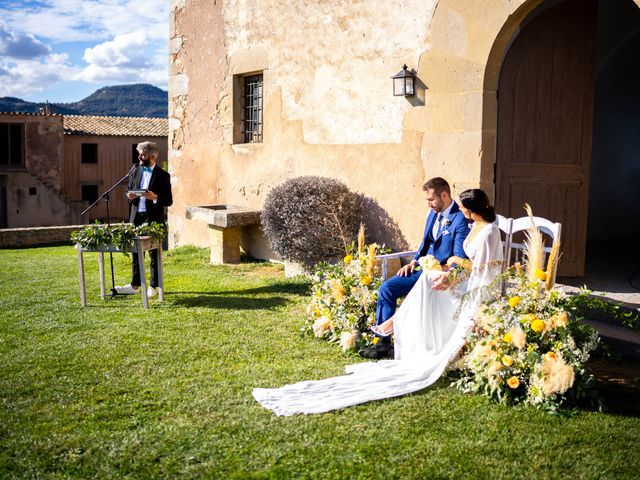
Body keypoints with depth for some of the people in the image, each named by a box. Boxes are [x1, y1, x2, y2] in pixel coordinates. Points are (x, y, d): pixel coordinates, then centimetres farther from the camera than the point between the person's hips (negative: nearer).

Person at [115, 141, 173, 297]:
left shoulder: (162, 175, -4)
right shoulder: (136, 172, 10)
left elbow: (169, 201, -6)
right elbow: (129, 190, 20)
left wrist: (155, 197, -24)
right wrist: (129, 195, -3)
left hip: (153, 220, -5)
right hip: (136, 218, 5)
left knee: (154, 254, 5)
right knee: (136, 253, 9)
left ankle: (153, 286, 15)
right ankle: (135, 285, 17)